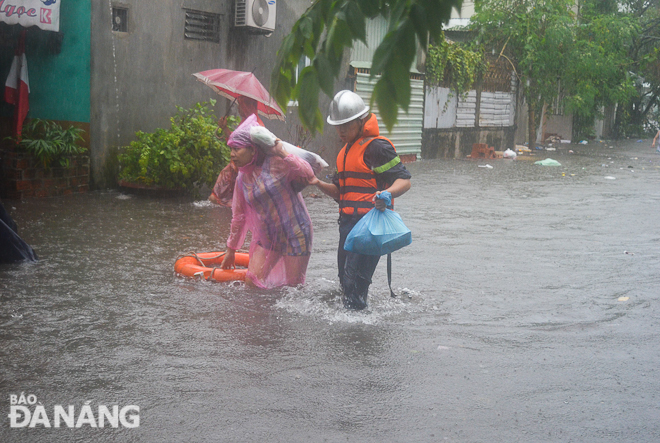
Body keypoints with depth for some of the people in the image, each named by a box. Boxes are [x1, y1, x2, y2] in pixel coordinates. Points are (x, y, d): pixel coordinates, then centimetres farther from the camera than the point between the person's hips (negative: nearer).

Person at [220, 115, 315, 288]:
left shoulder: (276, 163, -11)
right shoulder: (242, 179, 6)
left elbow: (308, 174, -24)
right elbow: (238, 216, 16)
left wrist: (283, 154, -27)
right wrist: (231, 249, 21)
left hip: (294, 235, -5)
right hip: (267, 238, 5)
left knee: (293, 287, 1)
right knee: (251, 282, -6)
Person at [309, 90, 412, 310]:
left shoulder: (376, 147, -8)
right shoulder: (345, 152, 21)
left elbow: (404, 180, -12)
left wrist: (386, 193, -33)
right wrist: (319, 183, 7)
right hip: (348, 221, 9)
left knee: (355, 277, -16)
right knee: (345, 275, 15)